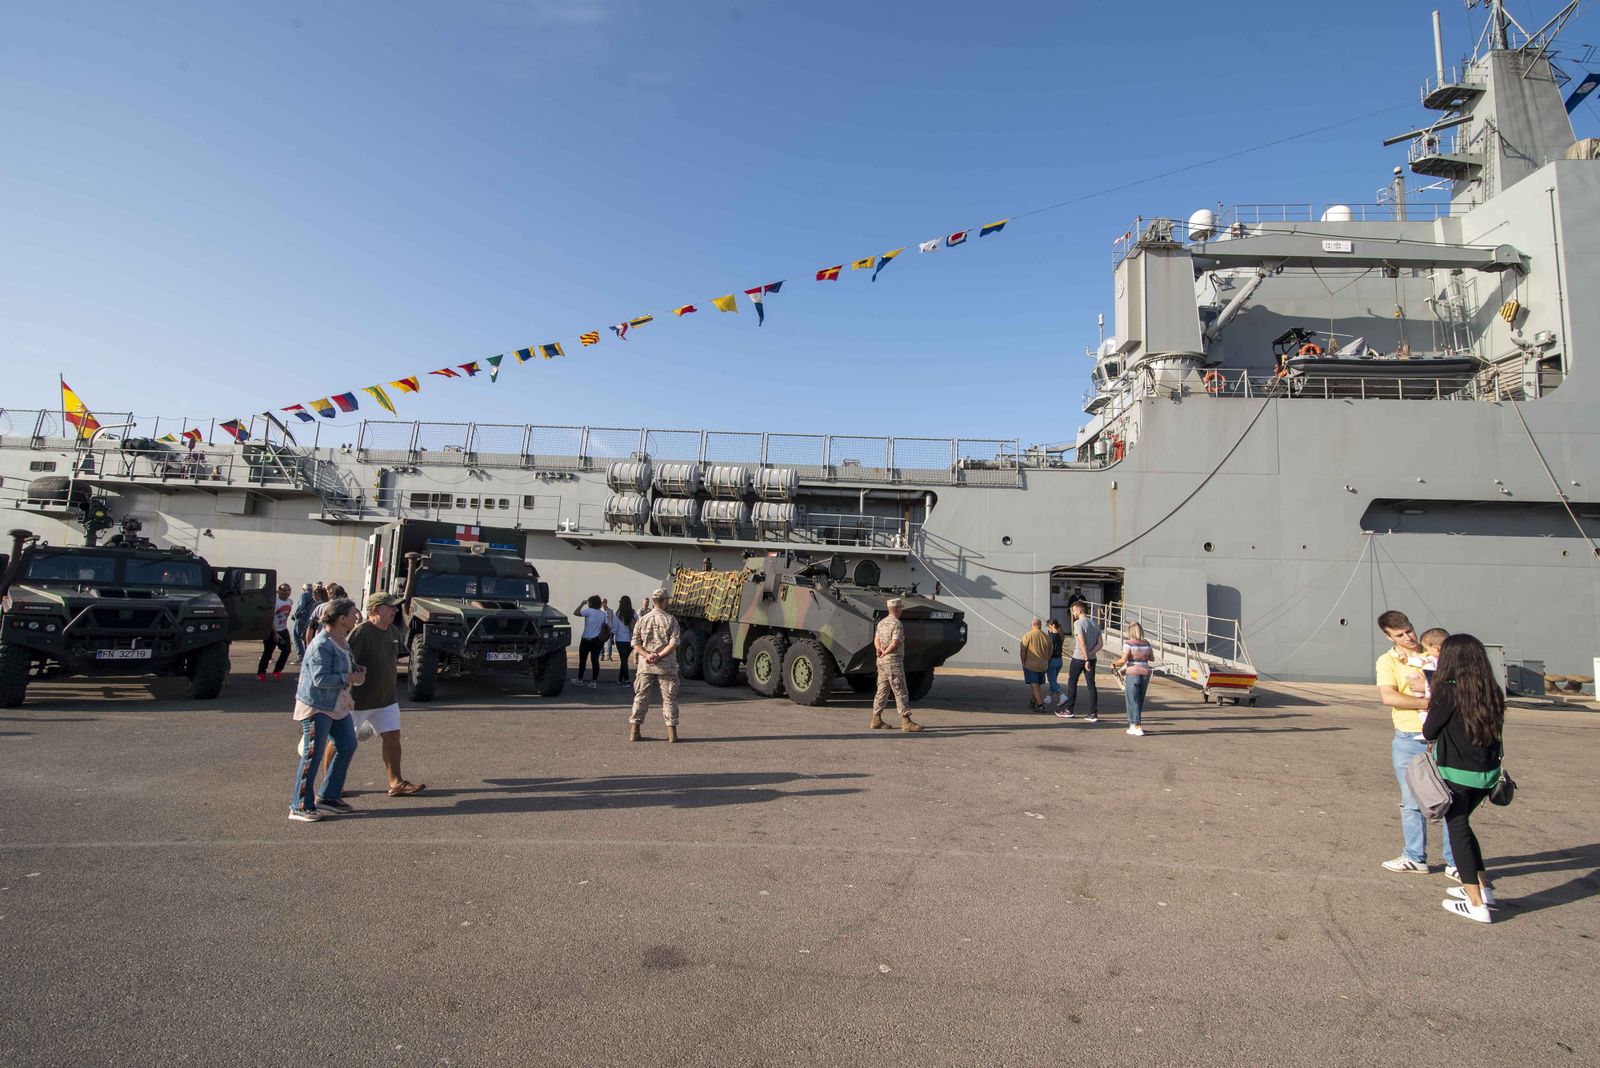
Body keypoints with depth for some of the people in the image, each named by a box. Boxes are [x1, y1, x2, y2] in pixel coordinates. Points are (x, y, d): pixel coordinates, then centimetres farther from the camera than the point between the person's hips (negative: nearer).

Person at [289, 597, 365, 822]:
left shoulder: (342, 639, 7)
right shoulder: (321, 645, -21)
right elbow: (320, 679, -25)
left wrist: (355, 668, 4)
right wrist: (349, 679, -19)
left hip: (338, 705, 10)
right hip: (316, 706, -10)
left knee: (347, 746, 12)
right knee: (313, 755, -3)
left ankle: (328, 796, 25)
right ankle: (300, 807, 8)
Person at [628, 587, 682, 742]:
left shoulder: (643, 619, 4)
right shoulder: (670, 620, -5)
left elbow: (636, 642, -1)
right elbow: (674, 643, -13)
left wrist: (647, 655, -8)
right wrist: (659, 656, -12)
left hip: (645, 666, 2)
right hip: (666, 666, -2)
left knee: (641, 696, 10)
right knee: (669, 698, 6)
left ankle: (635, 731, 12)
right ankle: (672, 732, 6)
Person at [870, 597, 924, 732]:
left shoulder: (881, 623, 13)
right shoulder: (897, 624, -15)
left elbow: (876, 639, 10)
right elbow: (895, 644, -22)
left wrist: (879, 649, -7)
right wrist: (885, 652, -9)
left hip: (882, 661, 9)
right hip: (893, 662, -9)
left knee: (882, 690, 12)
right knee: (900, 692, -5)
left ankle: (876, 720, 14)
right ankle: (906, 721, -4)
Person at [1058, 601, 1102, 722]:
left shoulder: (1078, 623, -13)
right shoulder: (1094, 624, 10)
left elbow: (1082, 643, -20)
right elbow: (1099, 643, 4)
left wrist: (1086, 659, -21)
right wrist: (1090, 654, -6)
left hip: (1078, 658, -6)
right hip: (1091, 658, 6)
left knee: (1072, 683, 9)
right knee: (1091, 685, 5)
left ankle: (1069, 710, 16)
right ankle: (1093, 713, 2)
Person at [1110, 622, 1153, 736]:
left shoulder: (1128, 643, -10)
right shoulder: (1147, 644, 5)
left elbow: (1123, 660, -17)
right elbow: (1151, 658, 19)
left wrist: (1114, 664, 0)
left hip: (1132, 674, -5)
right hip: (1145, 674, 5)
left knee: (1132, 702, 3)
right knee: (1139, 702, 18)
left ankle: (1138, 728, -1)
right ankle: (1134, 724, 27)